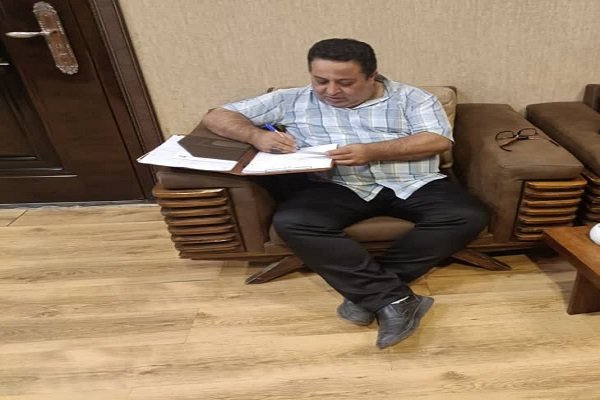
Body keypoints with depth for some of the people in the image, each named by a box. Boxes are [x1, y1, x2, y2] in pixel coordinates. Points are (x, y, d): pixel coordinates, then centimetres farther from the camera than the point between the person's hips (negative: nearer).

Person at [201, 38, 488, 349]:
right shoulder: (292, 101, 10)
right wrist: (256, 135, -14)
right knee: (290, 222, -28)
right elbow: (216, 117, 10)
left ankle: (367, 290, -18)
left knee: (468, 217, -23)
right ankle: (395, 299, -24)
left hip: (415, 184, 2)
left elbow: (439, 140, -3)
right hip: (340, 187, 0)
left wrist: (372, 151, -18)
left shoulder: (411, 98, 11)